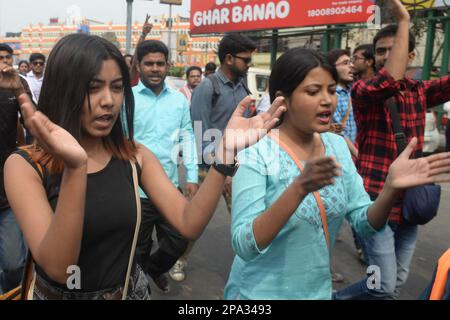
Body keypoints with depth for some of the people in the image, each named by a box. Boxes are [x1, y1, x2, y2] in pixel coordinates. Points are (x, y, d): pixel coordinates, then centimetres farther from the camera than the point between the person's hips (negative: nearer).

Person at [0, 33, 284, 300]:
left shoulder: (135, 155, -5)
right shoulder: (24, 166, -15)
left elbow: (189, 225, -16)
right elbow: (58, 270, -26)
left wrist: (226, 151, -28)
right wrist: (75, 168, -38)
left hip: (130, 290, 3)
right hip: (58, 294, -3)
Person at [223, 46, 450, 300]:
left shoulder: (337, 146, -3)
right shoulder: (256, 152, -20)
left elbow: (364, 223, -4)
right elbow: (244, 245, -27)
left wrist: (391, 188, -23)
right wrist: (299, 189, -39)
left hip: (319, 289, 5)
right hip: (261, 292, -5)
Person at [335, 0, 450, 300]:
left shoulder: (419, 91, 9)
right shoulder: (362, 90, -8)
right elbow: (390, 81, -29)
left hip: (409, 203, 6)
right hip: (377, 202, -6)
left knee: (398, 282, 14)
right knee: (385, 286, -8)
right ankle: (335, 297, 19)